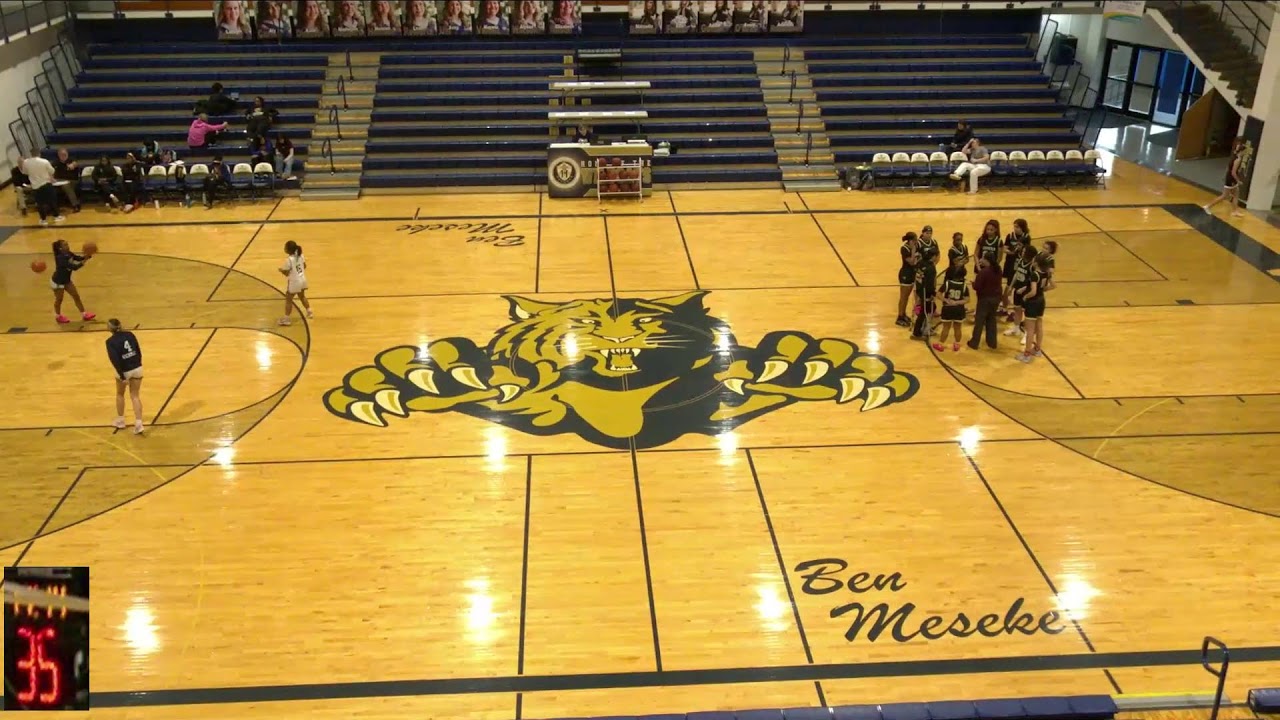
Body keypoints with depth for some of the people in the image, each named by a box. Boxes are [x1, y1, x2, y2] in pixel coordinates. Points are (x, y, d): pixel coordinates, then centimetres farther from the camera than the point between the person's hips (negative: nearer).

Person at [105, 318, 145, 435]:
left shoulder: (111, 341, -13)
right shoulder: (130, 335, 1)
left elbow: (115, 360, -17)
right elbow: (139, 351, 4)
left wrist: (122, 376, -15)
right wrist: (137, 364, 14)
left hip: (124, 371, -3)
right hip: (137, 368, 3)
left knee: (120, 394, 23)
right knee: (135, 396, 10)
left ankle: (120, 421, 35)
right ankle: (138, 424, -2)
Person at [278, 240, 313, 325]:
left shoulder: (289, 260, -24)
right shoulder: (300, 255, -3)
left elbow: (286, 273, -18)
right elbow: (304, 266, 9)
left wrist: (281, 270, 1)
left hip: (294, 282, -7)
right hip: (302, 279, 7)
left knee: (288, 300, 5)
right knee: (302, 296, 29)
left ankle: (287, 319, 8)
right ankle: (309, 312, 40)